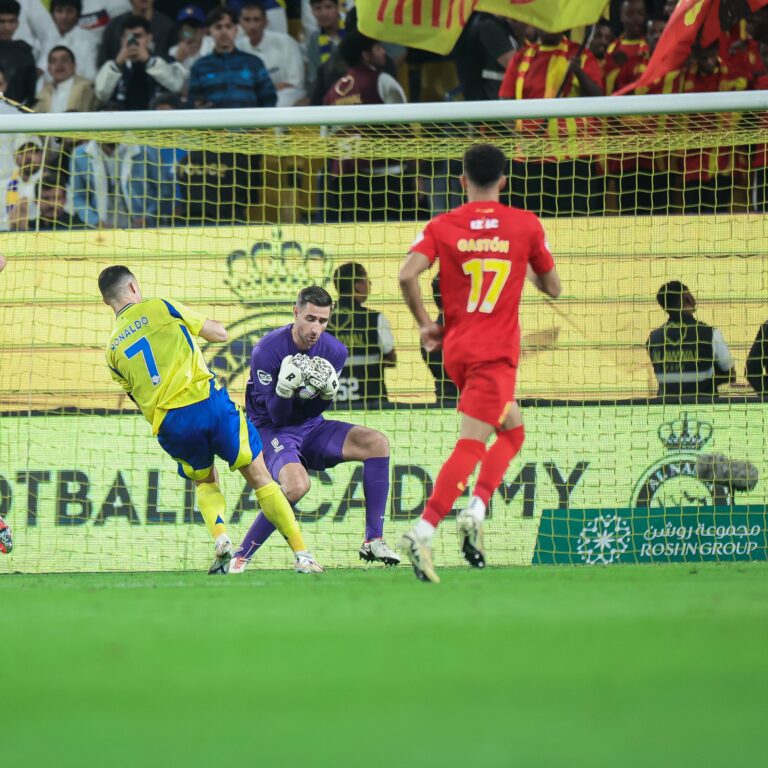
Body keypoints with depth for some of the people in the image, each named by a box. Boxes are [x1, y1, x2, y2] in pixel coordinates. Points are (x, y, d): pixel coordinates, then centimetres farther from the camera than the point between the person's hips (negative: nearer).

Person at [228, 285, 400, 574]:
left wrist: (328, 393, -20)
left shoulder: (334, 352, -6)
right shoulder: (267, 351, -21)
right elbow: (276, 416, -17)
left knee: (377, 443, -14)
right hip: (271, 431, -6)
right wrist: (285, 389, -36)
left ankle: (373, 541, -10)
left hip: (310, 429, 6)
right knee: (296, 484, -35)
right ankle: (241, 555, -19)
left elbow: (314, 412, 1)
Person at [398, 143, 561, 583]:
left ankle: (477, 509, 7)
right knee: (471, 445, -11)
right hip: (497, 352, -4)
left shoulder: (443, 226, 3)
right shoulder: (526, 225, 1)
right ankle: (423, 532, -24)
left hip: (456, 348, 4)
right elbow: (553, 287, 9)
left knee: (512, 428, 23)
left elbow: (408, 275, -11)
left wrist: (425, 324, 2)